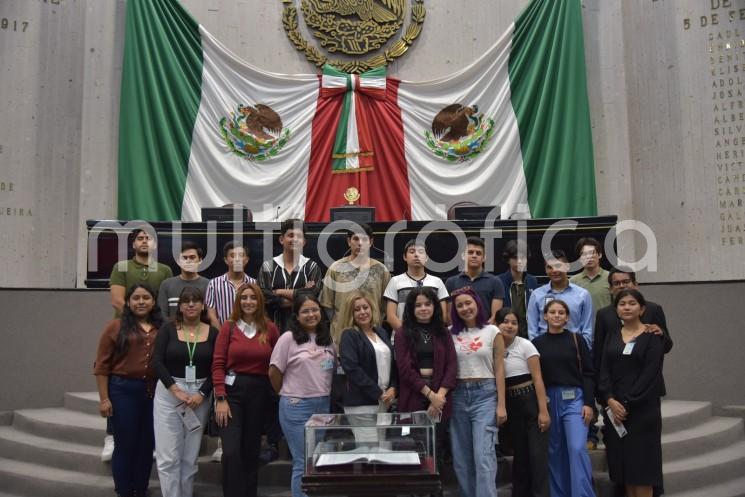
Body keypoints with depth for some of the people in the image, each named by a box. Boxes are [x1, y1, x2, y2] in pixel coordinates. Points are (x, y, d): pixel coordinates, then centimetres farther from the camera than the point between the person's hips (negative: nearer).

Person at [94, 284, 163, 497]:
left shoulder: (163, 328, 3)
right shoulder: (116, 326, -3)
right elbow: (102, 365, -3)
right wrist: (104, 398, -7)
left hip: (155, 392, 3)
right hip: (123, 390, -3)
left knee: (147, 445, 13)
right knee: (125, 445, 7)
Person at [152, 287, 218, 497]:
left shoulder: (212, 333, 2)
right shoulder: (168, 329, 1)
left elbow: (216, 369, 0)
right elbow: (157, 362, -5)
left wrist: (202, 394, -12)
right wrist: (176, 390, -14)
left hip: (200, 395, 1)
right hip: (168, 393, -1)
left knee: (190, 458, 9)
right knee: (168, 457, -2)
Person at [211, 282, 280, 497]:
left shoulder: (270, 328, 2)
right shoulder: (229, 327, -2)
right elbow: (218, 364, -5)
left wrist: (275, 391, -1)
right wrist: (220, 398, -11)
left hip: (259, 392, 2)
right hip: (232, 390, -2)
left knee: (251, 450, 13)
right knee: (231, 451, -9)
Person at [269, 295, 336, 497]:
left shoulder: (327, 339, 7)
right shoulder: (288, 339, -7)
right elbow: (274, 372, -4)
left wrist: (324, 394, 9)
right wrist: (289, 395, 5)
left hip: (324, 405, 5)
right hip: (297, 407, -5)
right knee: (303, 463, 2)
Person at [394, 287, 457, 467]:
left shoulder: (443, 333, 11)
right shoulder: (403, 333, 4)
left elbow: (452, 365, 4)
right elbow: (405, 368, -4)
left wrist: (440, 395, -10)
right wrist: (430, 394, -10)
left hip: (440, 398, 2)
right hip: (413, 398, -2)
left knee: (437, 449, 3)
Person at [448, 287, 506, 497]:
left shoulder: (492, 332, 1)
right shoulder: (451, 333, 6)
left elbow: (499, 370, 1)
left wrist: (501, 405, -3)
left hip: (485, 395, -3)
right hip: (458, 395, 3)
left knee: (484, 455, -10)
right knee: (461, 457, 8)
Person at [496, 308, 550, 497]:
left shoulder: (525, 345, -6)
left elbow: (537, 378, -9)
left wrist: (543, 410, -14)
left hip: (530, 400, -4)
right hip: (510, 405, 4)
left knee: (537, 454, -6)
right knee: (520, 453, 13)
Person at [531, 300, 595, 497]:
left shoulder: (576, 340, 1)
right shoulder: (537, 343, 4)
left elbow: (588, 373, 0)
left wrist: (589, 403, -8)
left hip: (574, 399, -2)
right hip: (548, 400, 2)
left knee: (577, 448, -12)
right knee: (555, 451, 9)